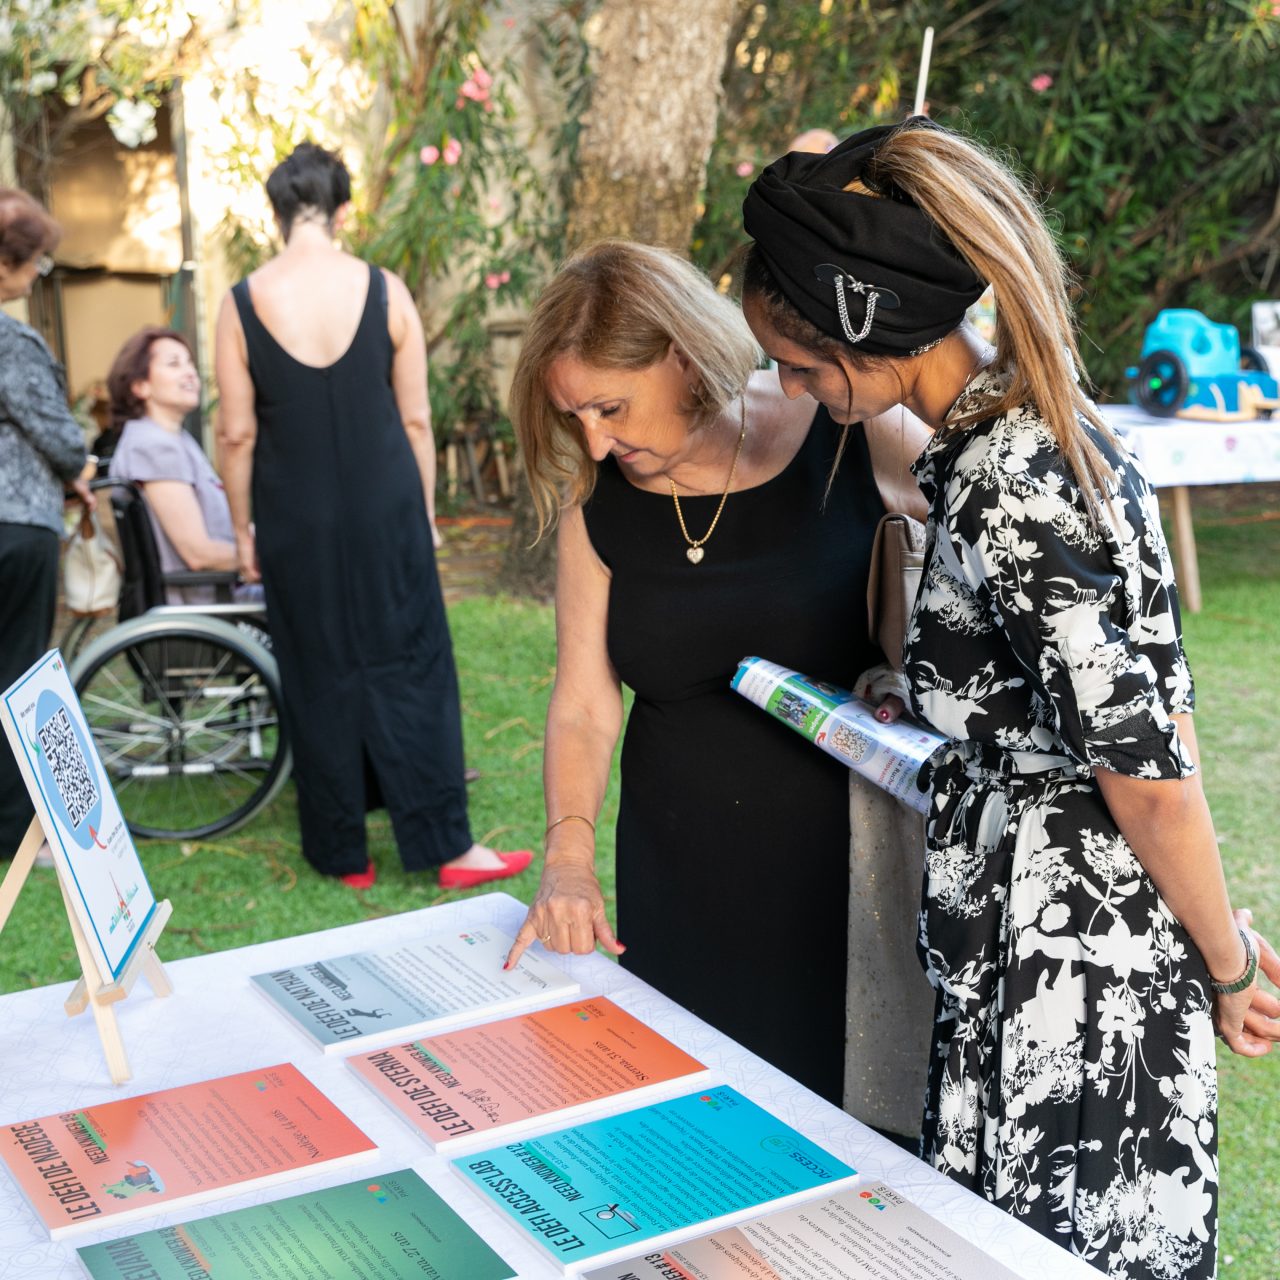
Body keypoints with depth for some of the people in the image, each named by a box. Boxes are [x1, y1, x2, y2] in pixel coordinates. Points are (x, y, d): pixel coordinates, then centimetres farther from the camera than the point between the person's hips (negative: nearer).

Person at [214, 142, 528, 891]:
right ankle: (445, 845, 11)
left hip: (296, 521, 1)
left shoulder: (243, 304, -5)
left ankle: (343, 855, 20)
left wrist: (243, 531, 8)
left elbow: (236, 435, -2)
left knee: (320, 679, 10)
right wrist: (426, 512, 10)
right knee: (411, 668, 7)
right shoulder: (386, 292, -5)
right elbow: (416, 419, -1)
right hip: (385, 511, 0)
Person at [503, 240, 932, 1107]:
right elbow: (584, 705, 0)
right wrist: (570, 855, -13)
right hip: (680, 866, 3)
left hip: (845, 845, -2)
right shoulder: (597, 501, 0)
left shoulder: (859, 441, -10)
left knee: (843, 1094, 5)